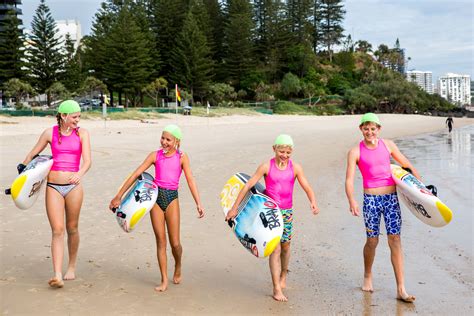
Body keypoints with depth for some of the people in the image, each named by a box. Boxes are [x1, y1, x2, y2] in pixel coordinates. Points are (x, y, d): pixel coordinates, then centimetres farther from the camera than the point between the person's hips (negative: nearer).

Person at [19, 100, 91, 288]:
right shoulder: (50, 133, 4)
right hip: (53, 186, 0)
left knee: (72, 229, 10)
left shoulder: (82, 133, 2)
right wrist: (22, 172, 20)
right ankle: (58, 276, -10)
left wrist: (79, 174, -29)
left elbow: (87, 161, -9)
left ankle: (72, 267, 29)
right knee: (57, 230, -7)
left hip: (74, 186, 0)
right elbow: (32, 154, 16)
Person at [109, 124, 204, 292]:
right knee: (160, 241, 3)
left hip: (172, 198, -1)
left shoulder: (181, 157, 0)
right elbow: (136, 174, 2)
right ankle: (164, 280, 11)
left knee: (175, 243, -1)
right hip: (156, 196, 1)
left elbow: (190, 180, -6)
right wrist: (119, 196, 0)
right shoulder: (155, 155, 3)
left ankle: (178, 267, 32)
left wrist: (198, 203, -16)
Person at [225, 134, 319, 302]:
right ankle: (276, 289, -1)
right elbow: (248, 185, -8)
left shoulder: (295, 168, -3)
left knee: (285, 246, 14)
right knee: (275, 248, -7)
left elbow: (307, 188, -8)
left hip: (287, 211, 3)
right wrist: (234, 208, -10)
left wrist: (313, 202, -29)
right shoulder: (266, 166, -8)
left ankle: (283, 277, 40)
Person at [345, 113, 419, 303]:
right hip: (371, 199, -2)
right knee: (372, 241, 5)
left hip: (391, 197, 2)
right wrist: (352, 201, -27)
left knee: (395, 239, -3)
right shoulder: (355, 152, -3)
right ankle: (367, 277, 33)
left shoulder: (388, 145, 5)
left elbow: (407, 166, 13)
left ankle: (401, 289, -1)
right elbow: (349, 180, -12)